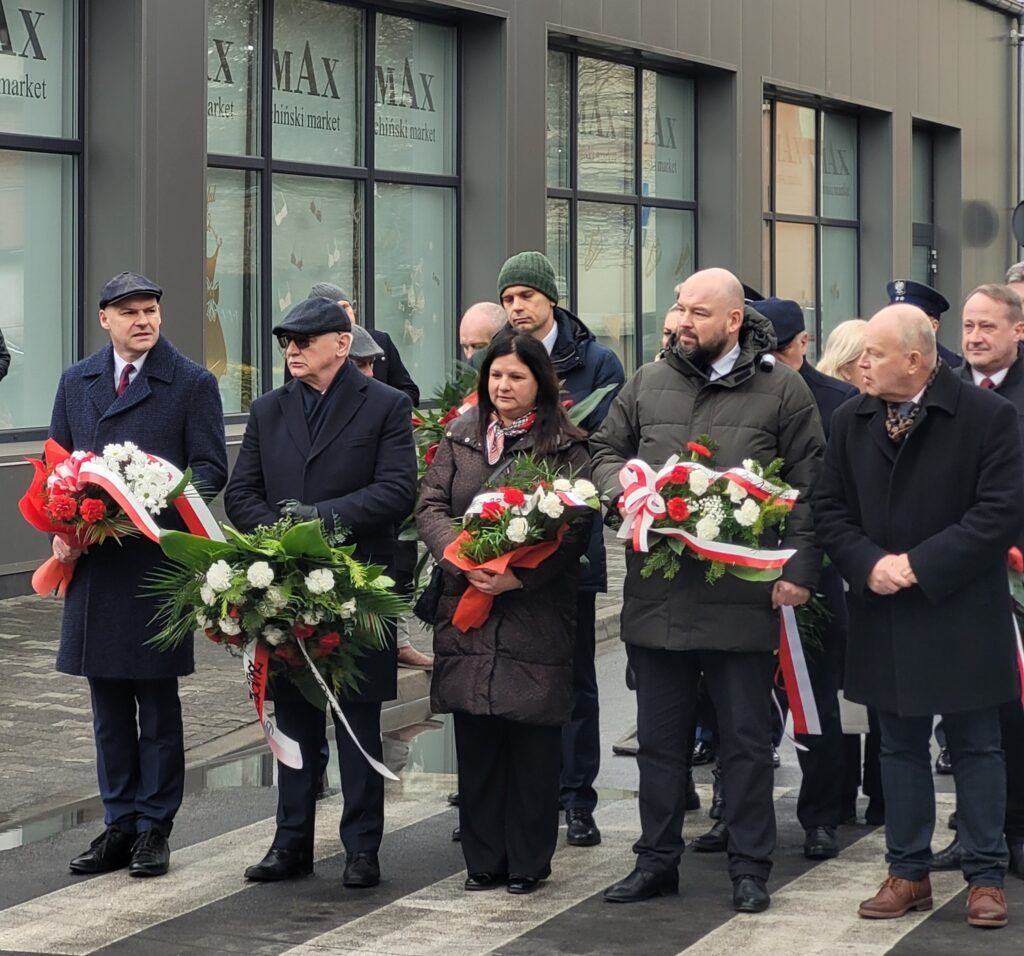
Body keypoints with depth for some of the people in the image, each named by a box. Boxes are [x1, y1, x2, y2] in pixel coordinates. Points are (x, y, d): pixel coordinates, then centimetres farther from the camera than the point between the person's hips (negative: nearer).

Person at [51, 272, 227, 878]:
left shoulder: (192, 384, -1)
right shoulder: (76, 383, 12)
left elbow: (211, 470, -3)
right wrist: (62, 528, 1)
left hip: (159, 563, -4)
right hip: (92, 562, 4)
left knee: (158, 703, 3)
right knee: (109, 707, 10)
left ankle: (154, 829, 11)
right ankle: (119, 826, 19)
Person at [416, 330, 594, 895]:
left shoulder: (565, 447, 2)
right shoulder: (460, 439, 13)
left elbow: (576, 525, -6)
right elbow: (430, 506, 6)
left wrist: (520, 574, -18)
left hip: (536, 611, -3)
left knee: (533, 740, 0)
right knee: (475, 741, 5)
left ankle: (528, 862, 10)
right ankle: (482, 859, 14)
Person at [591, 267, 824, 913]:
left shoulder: (781, 388, 0)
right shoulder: (649, 383, 10)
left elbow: (808, 485, -2)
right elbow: (606, 449, 17)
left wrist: (800, 569, -10)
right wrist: (622, 486, -6)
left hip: (741, 596, -4)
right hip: (656, 593, 4)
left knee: (746, 739, 5)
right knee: (660, 737, 12)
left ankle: (751, 867, 15)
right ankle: (658, 860, 23)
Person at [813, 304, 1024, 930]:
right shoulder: (852, 420, 6)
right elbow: (831, 508, 7)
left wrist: (920, 564, -18)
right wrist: (869, 563, -12)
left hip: (962, 614, -4)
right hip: (884, 614, 5)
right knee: (901, 747, 12)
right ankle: (909, 873, 21)